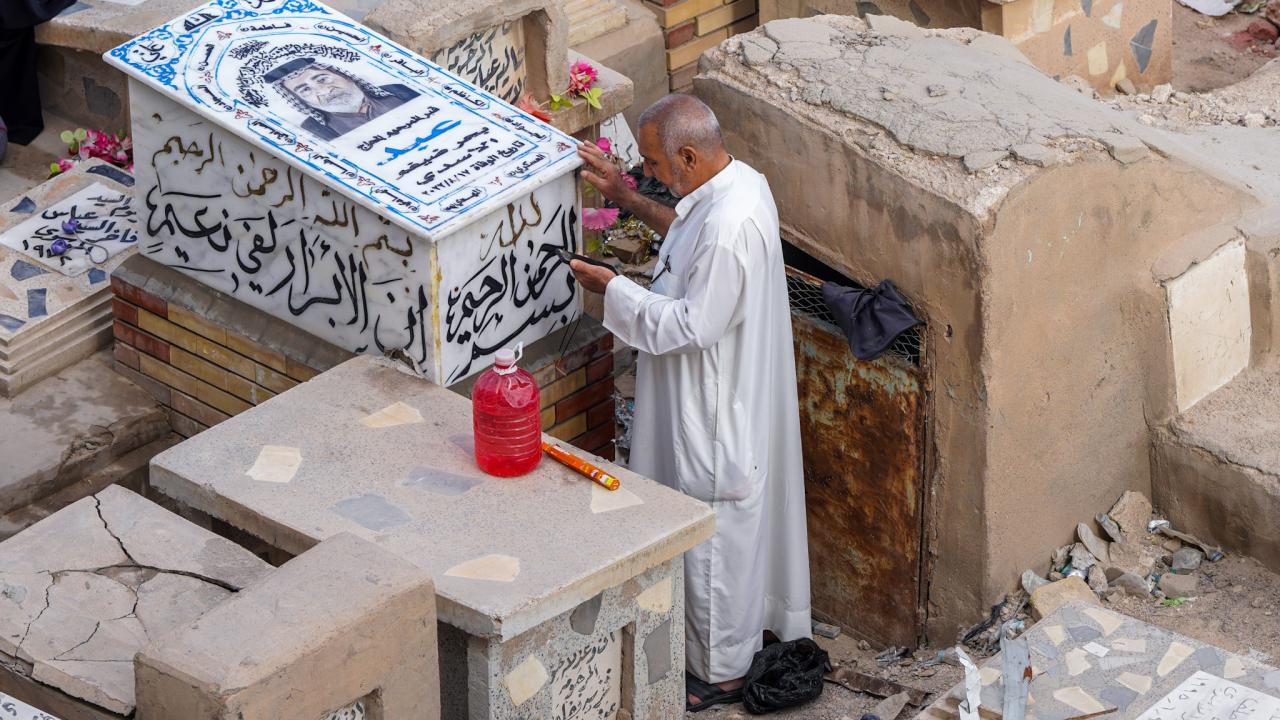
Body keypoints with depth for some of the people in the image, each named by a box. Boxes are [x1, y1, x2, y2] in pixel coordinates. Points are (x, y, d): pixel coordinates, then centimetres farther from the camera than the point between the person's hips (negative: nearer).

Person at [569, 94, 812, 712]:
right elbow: (689, 235, 18)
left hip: (716, 412, -10)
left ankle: (721, 672, 24)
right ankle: (758, 621, 44)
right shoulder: (738, 180, -2)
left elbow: (692, 325, -28)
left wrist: (613, 289, -19)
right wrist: (628, 198, 11)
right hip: (731, 399, 10)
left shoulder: (729, 225, -33)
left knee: (714, 539, 8)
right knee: (738, 525, 26)